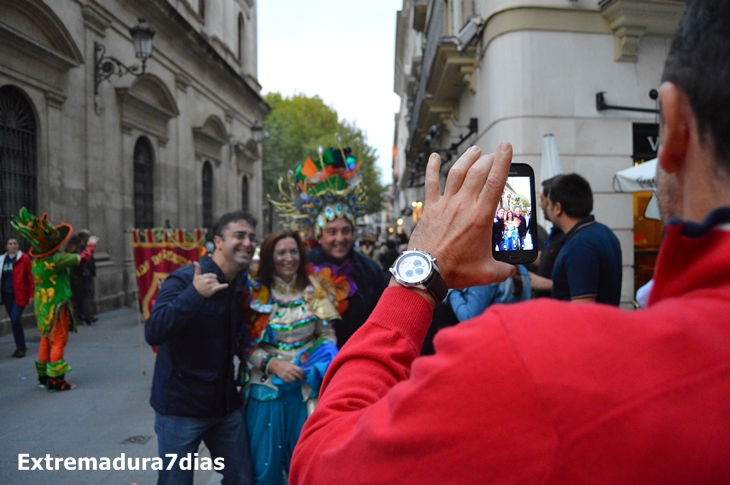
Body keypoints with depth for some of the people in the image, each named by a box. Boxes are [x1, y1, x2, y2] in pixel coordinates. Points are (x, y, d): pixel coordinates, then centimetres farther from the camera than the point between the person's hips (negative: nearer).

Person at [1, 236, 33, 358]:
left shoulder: (24, 258, -5)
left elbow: (30, 277, -6)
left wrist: (31, 294, -9)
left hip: (20, 294, -5)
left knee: (15, 319, -13)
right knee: (14, 320, 10)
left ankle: (21, 347, 1)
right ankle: (20, 347, 21)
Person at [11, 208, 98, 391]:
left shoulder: (36, 258, 1)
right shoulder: (56, 259, -23)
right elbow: (83, 258, -17)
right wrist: (91, 244, 1)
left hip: (42, 304, 8)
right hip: (56, 305, -8)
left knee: (46, 340, 17)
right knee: (59, 341, -1)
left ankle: (44, 376, 25)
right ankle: (55, 379, 0)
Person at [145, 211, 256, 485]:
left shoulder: (243, 284, 4)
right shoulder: (184, 279, -16)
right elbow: (153, 334, -29)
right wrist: (194, 295, -38)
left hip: (226, 404, 6)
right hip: (181, 405, -6)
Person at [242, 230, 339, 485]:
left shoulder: (313, 290, 3)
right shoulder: (256, 293, -3)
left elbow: (327, 335, 3)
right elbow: (247, 344, -5)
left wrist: (325, 361, -15)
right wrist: (274, 364, -19)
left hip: (307, 386, 2)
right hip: (267, 386, -1)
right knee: (266, 462, 9)